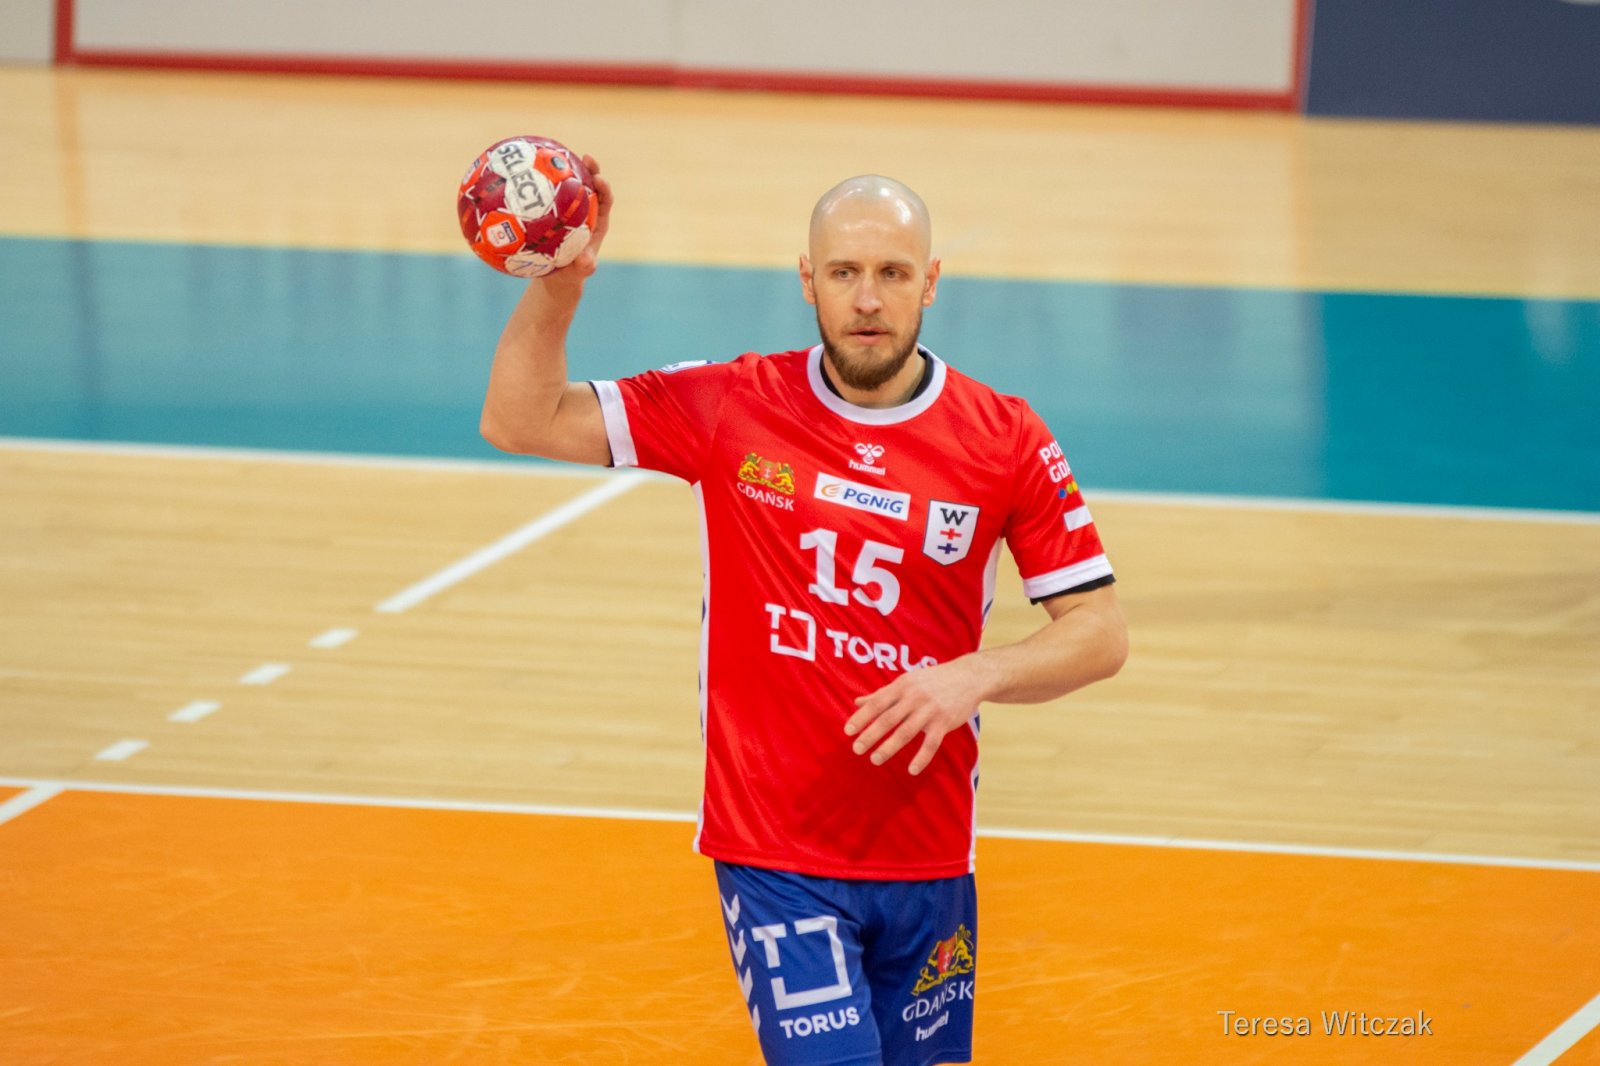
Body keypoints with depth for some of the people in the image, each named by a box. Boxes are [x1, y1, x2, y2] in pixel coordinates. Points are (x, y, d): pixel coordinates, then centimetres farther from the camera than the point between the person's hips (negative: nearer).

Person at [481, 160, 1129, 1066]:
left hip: (927, 862, 2)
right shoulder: (731, 408, -4)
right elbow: (521, 422, -1)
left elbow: (1101, 633, -1)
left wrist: (976, 674, -19)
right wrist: (559, 285, -17)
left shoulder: (1008, 442, -3)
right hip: (773, 857, -2)